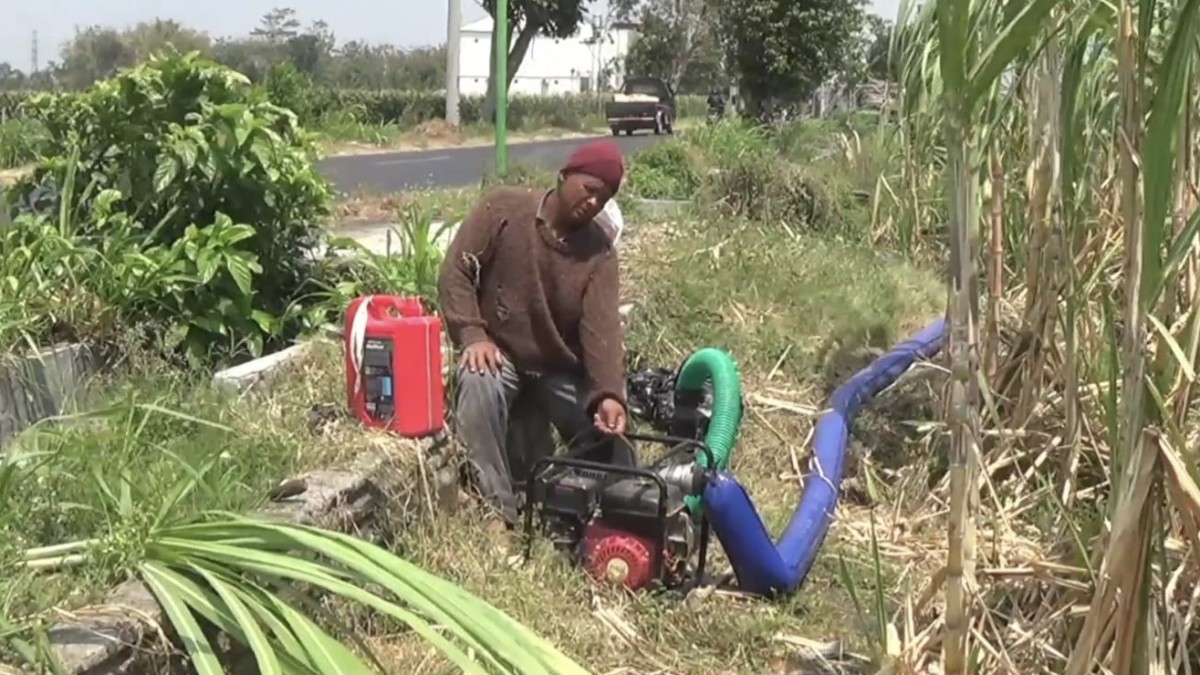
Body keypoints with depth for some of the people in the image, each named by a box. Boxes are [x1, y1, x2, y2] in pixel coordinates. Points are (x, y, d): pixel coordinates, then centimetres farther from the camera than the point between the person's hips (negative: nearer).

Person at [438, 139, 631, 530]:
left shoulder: (599, 251, -7)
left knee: (607, 440, -8)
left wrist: (609, 393, -33)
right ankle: (500, 511, -28)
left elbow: (602, 327, -17)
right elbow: (456, 271, -12)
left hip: (563, 367, 3)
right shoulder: (503, 209, -11)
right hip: (500, 351, -3)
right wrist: (472, 334, -25)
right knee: (477, 383, -36)